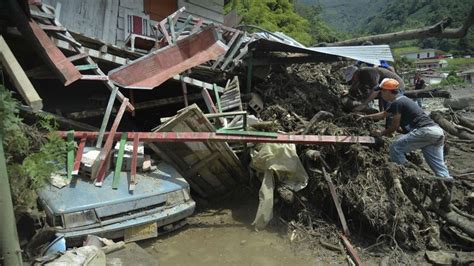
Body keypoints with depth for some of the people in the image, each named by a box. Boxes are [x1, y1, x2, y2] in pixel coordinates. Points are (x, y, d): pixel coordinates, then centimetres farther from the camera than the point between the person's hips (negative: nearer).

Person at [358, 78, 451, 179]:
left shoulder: (397, 103, -7)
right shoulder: (400, 100, 24)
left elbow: (394, 126, -3)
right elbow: (383, 114, 39)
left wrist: (381, 133, 15)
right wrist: (365, 116, 46)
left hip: (425, 131, -10)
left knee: (395, 148, -9)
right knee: (439, 167, 8)